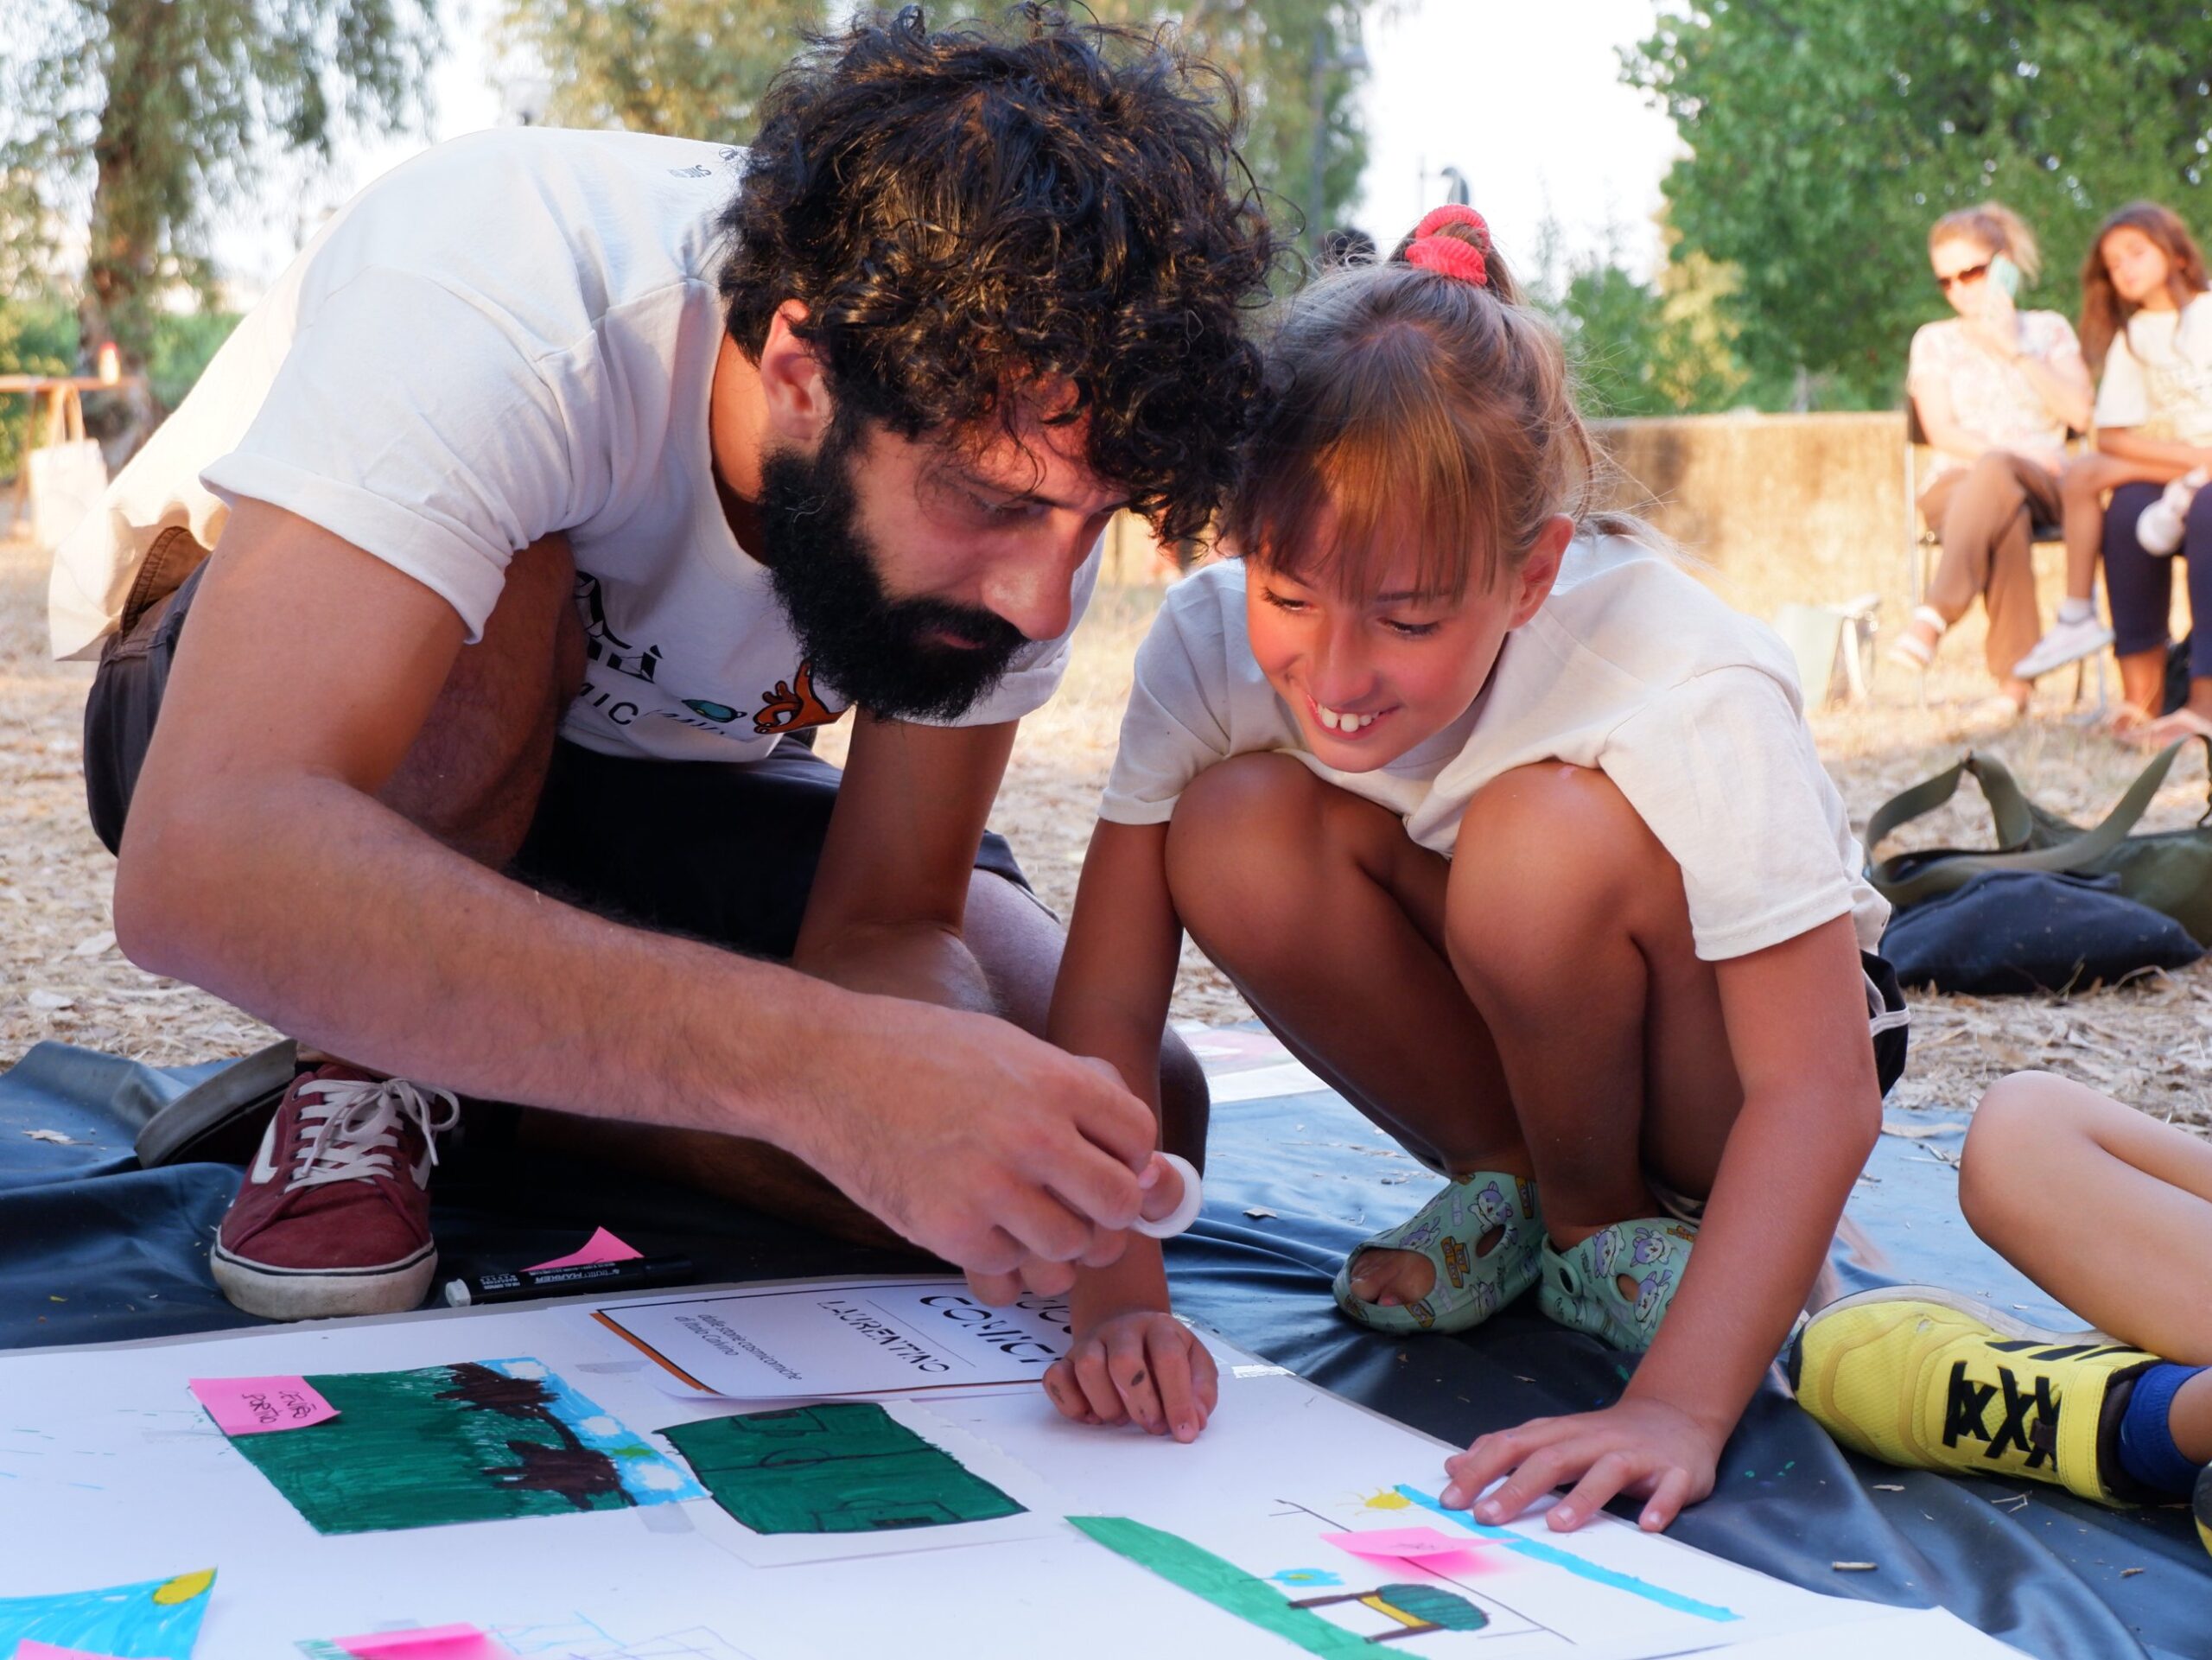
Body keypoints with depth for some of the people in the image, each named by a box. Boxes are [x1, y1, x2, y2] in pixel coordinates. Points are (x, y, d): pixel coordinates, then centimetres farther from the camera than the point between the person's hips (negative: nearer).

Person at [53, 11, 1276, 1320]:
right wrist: (798, 1058, -59)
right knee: (496, 594, -39)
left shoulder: (1017, 431, -22)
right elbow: (199, 868, -52)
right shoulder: (488, 294, -39)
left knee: (1131, 1108, -17)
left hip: (656, 774, 4)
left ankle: (452, 1078, -2)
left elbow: (885, 925, -16)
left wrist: (1002, 1139, -39)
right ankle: (367, 1067, -11)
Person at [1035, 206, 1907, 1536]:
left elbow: (1819, 1091, -35)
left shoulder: (1690, 692, -34)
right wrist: (1117, 1293, -37)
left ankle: (1611, 1218, -7)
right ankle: (1512, 1181, -3)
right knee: (1234, 829, -26)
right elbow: (1105, 1003, -22)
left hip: (1720, 1061, -3)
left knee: (1547, 839, -35)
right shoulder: (1211, 641, -23)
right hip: (1514, 1051, 4)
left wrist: (1676, 1408, -47)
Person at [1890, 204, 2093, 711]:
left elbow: (2079, 412, 1)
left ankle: (1935, 614, -55)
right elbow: (1941, 431, 2)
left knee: (1994, 476, -39)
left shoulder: (2049, 330, 17)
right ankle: (2015, 680, -50)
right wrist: (2017, 454, -13)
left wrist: (2014, 350, -4)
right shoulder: (1934, 340, 16)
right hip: (1957, 484, 0)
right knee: (2006, 514, -39)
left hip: (2044, 487, 0)